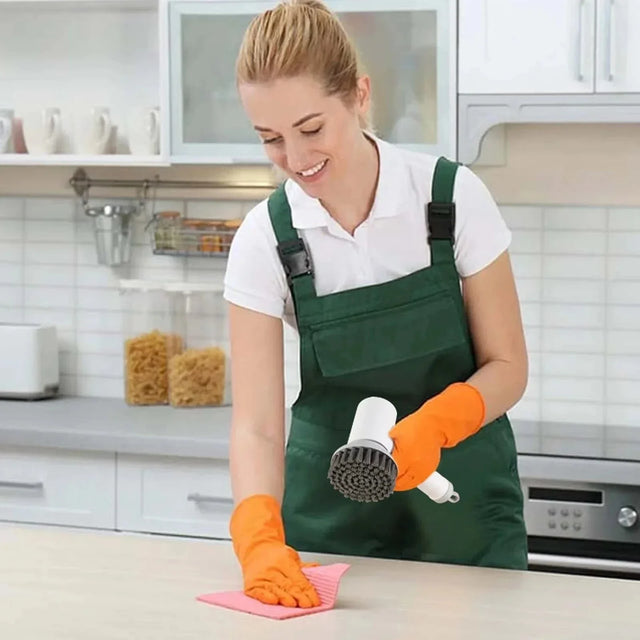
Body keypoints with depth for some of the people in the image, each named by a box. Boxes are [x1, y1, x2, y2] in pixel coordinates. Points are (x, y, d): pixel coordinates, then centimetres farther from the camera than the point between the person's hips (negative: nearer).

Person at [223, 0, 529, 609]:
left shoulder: (453, 196, -14)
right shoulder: (265, 238, -12)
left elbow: (507, 366, -7)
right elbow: (256, 422, -17)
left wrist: (431, 424, -27)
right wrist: (260, 537, -36)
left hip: (460, 507, -1)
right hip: (332, 510, 1)